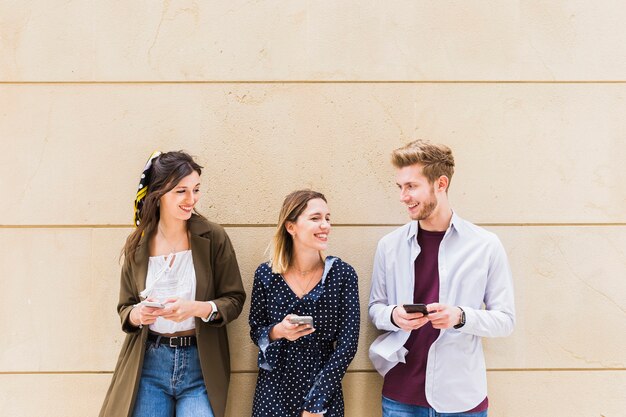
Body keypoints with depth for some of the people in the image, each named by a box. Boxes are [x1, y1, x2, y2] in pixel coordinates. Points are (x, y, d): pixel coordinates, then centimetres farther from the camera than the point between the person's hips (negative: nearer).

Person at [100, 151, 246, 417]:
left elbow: (234, 299, -2)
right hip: (149, 363, 2)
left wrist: (198, 308, -21)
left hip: (200, 365, -1)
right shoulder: (137, 245, 2)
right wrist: (137, 314, -13)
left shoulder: (213, 237, -5)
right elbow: (124, 307, 10)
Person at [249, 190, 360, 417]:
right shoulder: (266, 274, -7)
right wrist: (277, 332, -18)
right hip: (274, 391, 1)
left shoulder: (343, 274, -10)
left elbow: (347, 344, -10)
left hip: (324, 392, -1)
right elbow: (256, 331, 4)